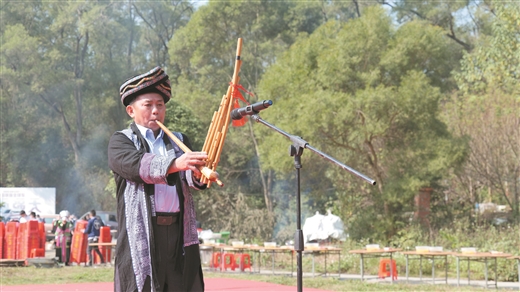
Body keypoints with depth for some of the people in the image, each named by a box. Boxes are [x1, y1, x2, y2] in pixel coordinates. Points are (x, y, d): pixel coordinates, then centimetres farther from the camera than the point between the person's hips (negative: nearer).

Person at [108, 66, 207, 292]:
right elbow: (135, 164, -16)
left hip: (180, 234, 4)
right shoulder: (121, 141, 6)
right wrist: (174, 163, -33)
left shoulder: (179, 141, 19)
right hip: (141, 234, -4)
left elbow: (189, 176, 0)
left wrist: (198, 173, -25)